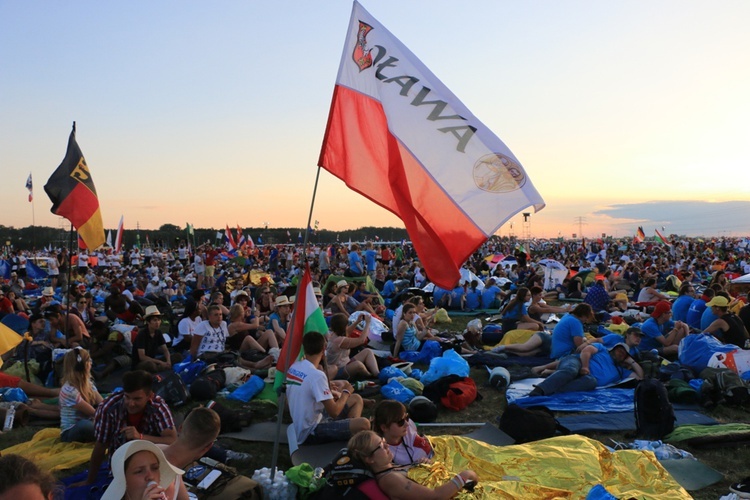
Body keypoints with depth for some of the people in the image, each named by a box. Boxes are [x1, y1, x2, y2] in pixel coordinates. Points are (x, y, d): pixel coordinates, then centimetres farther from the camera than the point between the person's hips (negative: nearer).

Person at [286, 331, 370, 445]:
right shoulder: (316, 375, -26)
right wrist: (346, 392, -6)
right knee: (364, 424, -24)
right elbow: (334, 412, -23)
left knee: (357, 399, 13)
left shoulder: (293, 367, 0)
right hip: (311, 433, -9)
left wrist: (329, 393, 7)